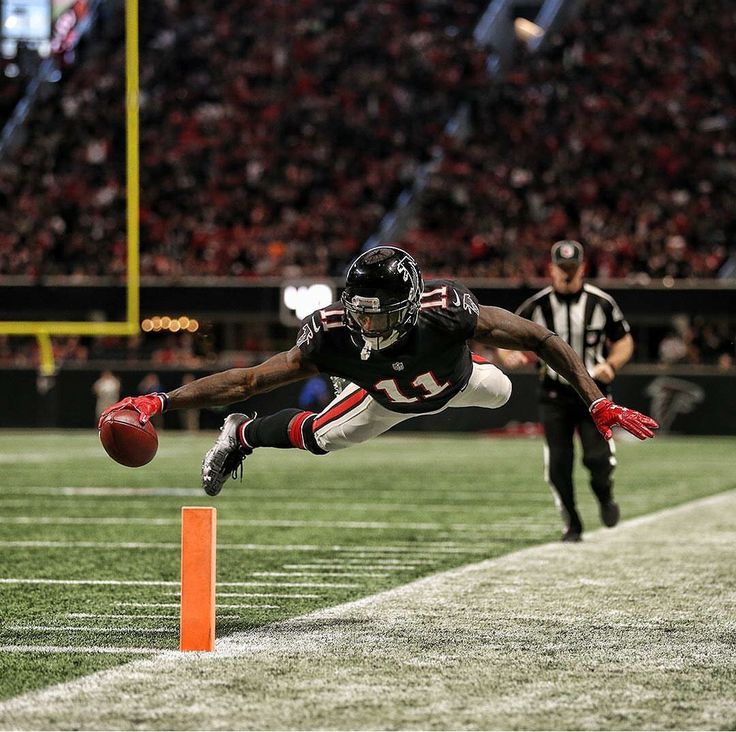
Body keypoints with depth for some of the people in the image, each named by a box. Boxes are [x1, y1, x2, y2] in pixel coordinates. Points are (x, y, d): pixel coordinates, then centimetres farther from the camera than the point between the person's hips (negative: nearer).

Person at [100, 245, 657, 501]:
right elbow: (247, 381, -41)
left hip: (452, 377, 0)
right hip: (386, 394, 0)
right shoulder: (333, 336, -44)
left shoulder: (447, 310, -51)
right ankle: (242, 437, 42)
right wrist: (163, 402, -51)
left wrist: (599, 404, -47)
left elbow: (542, 340, -42)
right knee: (320, 437, 10)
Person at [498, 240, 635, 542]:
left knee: (598, 458, -13)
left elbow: (624, 341, 5)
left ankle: (604, 495, 23)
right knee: (558, 464, -3)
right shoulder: (536, 306, -5)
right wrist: (507, 356, -25)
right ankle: (571, 525, 17)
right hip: (554, 395, 1)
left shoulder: (602, 303, -5)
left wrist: (611, 365, -15)